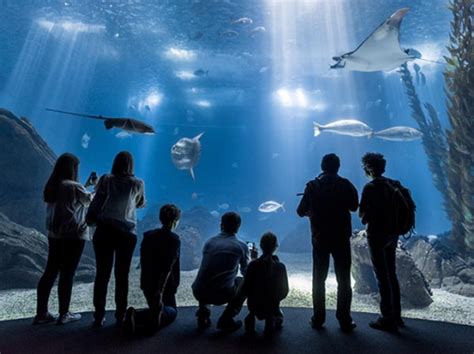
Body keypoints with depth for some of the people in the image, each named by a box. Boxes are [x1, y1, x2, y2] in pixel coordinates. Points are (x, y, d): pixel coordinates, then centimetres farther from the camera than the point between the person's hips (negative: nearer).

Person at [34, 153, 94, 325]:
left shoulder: (52, 186, 8)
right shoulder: (74, 187, -15)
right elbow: (92, 201, -2)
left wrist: (88, 184, 22)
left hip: (54, 234, 8)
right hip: (73, 236, -8)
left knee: (50, 272, 13)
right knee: (67, 274, 2)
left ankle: (41, 313, 19)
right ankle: (64, 314, 13)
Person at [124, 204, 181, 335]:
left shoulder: (148, 236, 4)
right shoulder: (174, 240, -15)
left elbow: (143, 262, 10)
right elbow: (168, 268, -24)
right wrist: (160, 291, -25)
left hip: (147, 284, 5)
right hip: (165, 285, -5)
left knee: (154, 308, 27)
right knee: (172, 310, 18)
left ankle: (135, 316, -4)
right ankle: (159, 317, -17)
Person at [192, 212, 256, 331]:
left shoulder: (209, 242, 9)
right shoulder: (242, 246, 0)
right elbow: (246, 272, 15)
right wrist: (252, 259, 35)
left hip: (198, 293, 4)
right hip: (222, 295, -4)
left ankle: (203, 312, 20)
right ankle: (226, 319, 14)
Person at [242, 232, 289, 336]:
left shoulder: (253, 265, -14)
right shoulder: (280, 266, -12)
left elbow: (245, 289, -9)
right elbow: (284, 291, -3)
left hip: (254, 307, 0)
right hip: (272, 307, 0)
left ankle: (251, 317, 10)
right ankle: (271, 319, 6)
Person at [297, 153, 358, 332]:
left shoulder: (312, 186, -4)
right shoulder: (345, 185, -6)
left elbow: (300, 211, 0)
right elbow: (354, 206, 6)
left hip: (319, 238, 1)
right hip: (341, 238, -1)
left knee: (319, 279, 12)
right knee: (343, 280, 11)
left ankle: (318, 318, 17)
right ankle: (345, 320, 15)